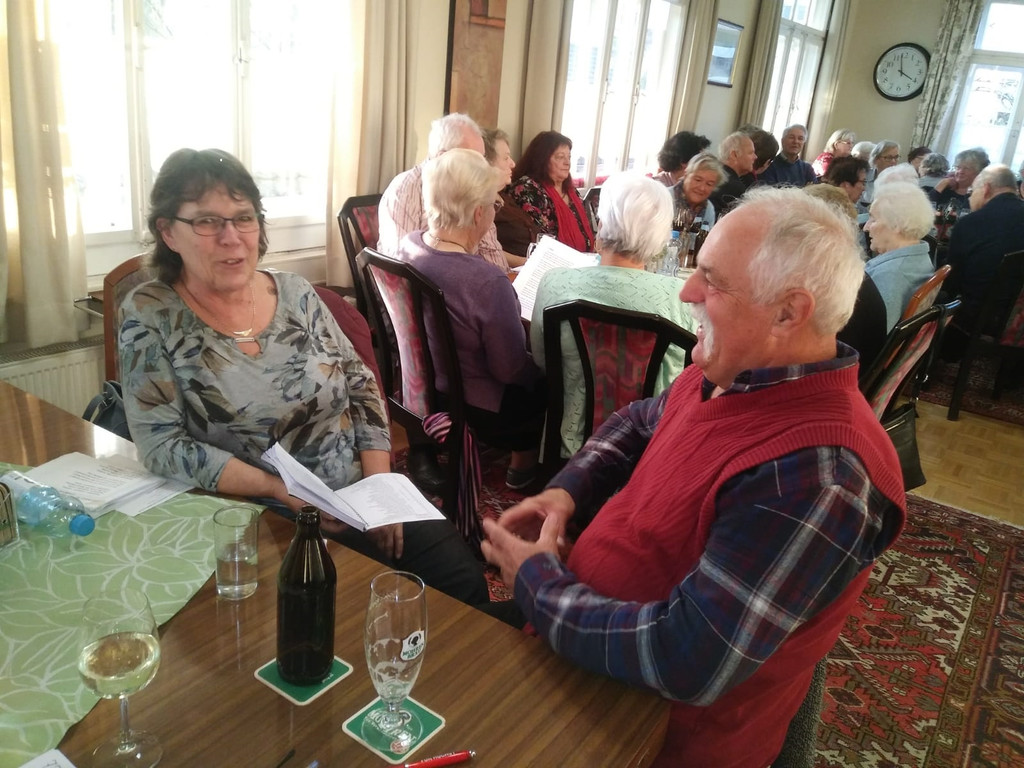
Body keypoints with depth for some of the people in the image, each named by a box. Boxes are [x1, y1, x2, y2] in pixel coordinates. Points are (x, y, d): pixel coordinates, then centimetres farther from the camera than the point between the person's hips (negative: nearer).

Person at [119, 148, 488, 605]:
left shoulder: (295, 293, 3)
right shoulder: (150, 315, -6)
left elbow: (362, 386, 7)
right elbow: (162, 447, -12)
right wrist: (279, 489, -20)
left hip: (358, 499, 4)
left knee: (463, 578, -9)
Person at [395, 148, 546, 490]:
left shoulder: (407, 245, -13)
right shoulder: (487, 282, -35)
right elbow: (511, 370, -22)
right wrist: (537, 370, -4)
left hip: (420, 385, 7)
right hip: (471, 410, -7)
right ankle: (524, 463, 39)